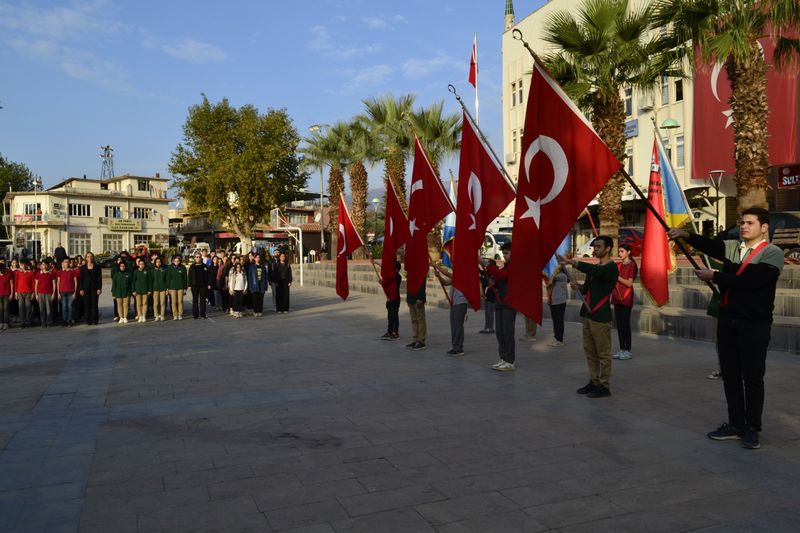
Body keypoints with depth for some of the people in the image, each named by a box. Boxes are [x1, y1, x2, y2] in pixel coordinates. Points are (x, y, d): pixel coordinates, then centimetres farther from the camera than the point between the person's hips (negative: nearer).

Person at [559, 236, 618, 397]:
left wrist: (571, 261, -36)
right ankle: (594, 382, 21)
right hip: (588, 315, 8)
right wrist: (580, 287, -1)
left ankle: (604, 386, 5)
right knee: (590, 352, 12)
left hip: (601, 317, -8)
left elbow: (594, 271, -30)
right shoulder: (595, 268, 17)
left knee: (603, 353, -2)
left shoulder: (611, 267, -9)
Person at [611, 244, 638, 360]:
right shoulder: (619, 265, 14)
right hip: (617, 297, 7)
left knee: (625, 324, -5)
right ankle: (622, 349, 14)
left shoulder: (632, 265, -7)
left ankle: (628, 351, 2)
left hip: (626, 298, -7)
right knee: (619, 324, 7)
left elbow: (629, 283, -14)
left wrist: (617, 276, -20)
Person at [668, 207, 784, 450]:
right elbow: (710, 245, -7)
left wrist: (714, 276, -16)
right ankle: (735, 424, 23)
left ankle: (752, 429, 14)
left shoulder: (773, 253, -7)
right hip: (727, 320, 6)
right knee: (730, 375, 11)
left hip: (754, 324, -5)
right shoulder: (732, 247, 10)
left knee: (752, 377, 2)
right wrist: (686, 235, -24)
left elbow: (750, 281, -20)